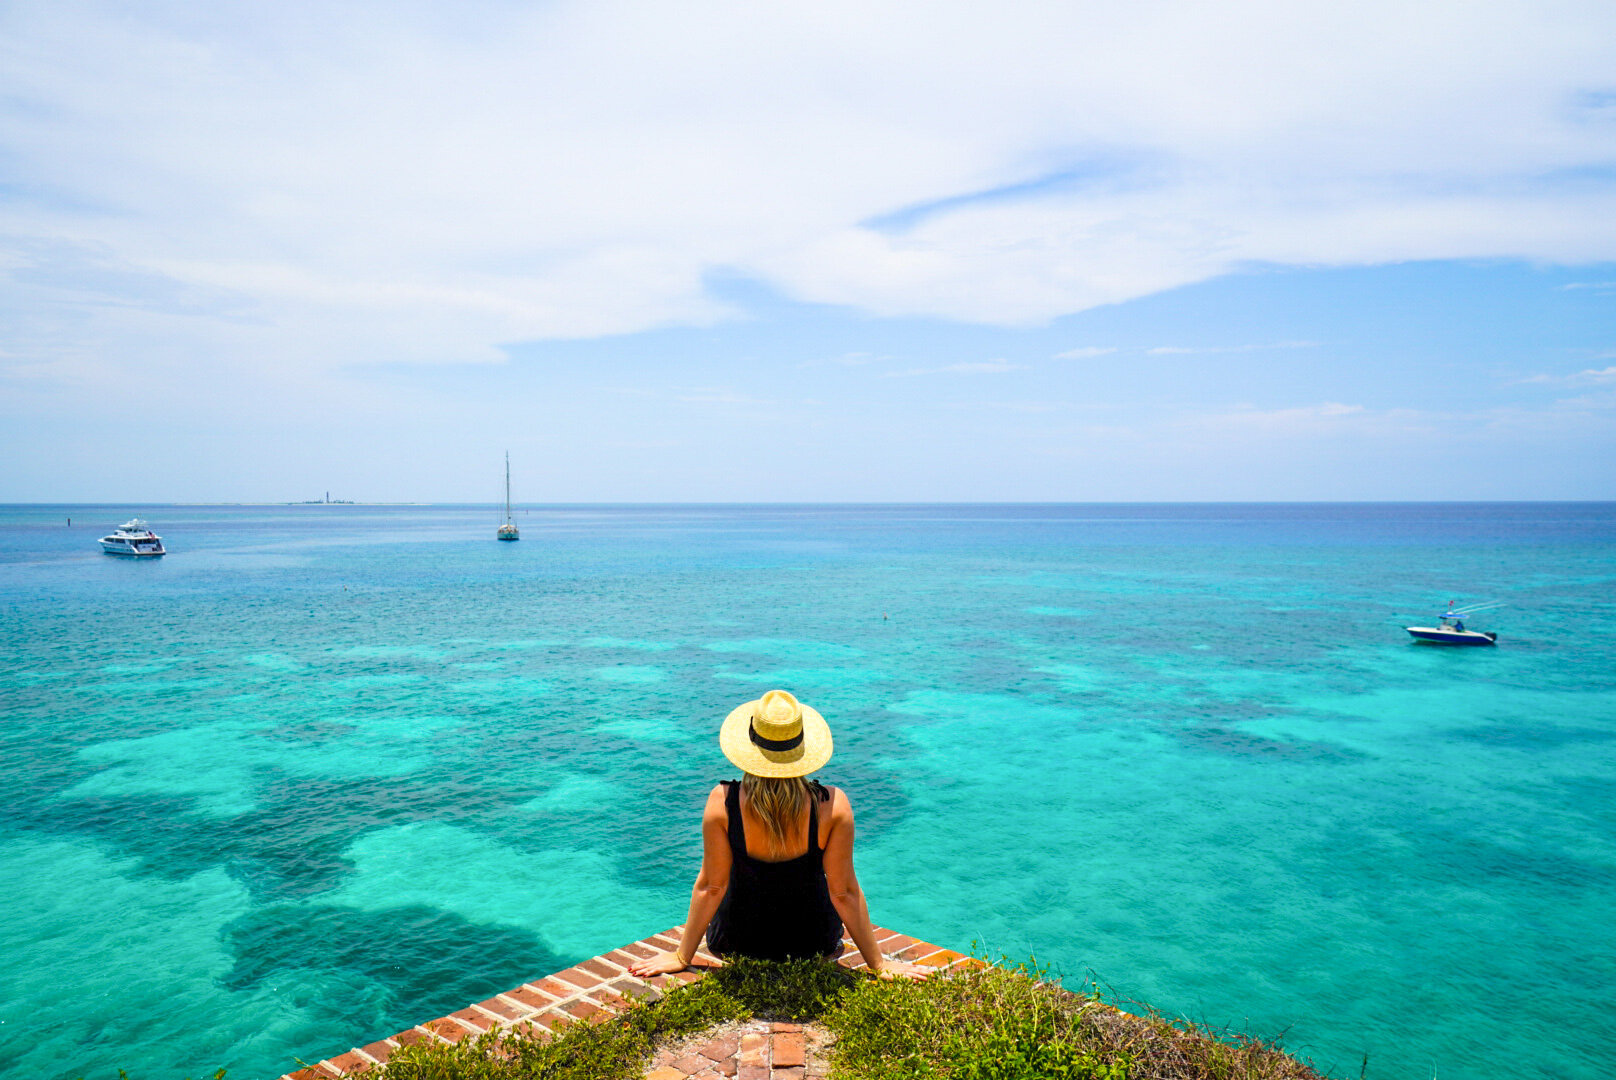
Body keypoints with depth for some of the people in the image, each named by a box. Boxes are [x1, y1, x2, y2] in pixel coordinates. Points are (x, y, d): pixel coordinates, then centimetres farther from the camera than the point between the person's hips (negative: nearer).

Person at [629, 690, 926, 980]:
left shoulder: (723, 802, -26)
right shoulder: (832, 805, -27)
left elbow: (710, 886, -16)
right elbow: (845, 892, -17)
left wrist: (682, 956, 0)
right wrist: (878, 963, -3)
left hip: (735, 945, 0)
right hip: (814, 946, 0)